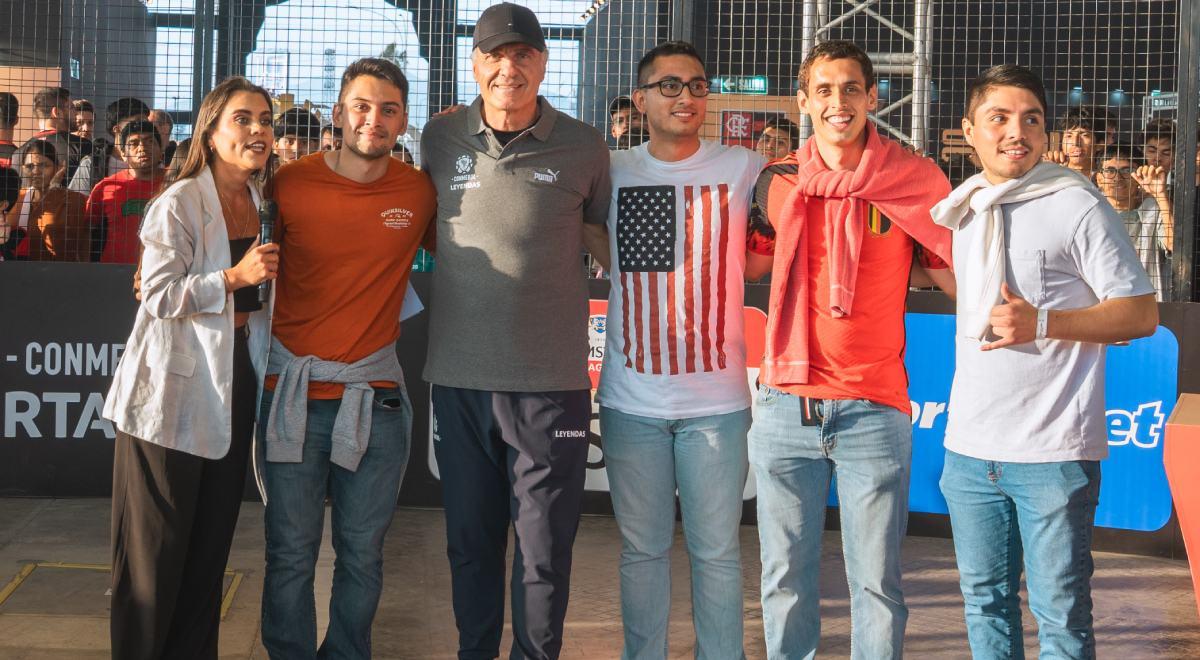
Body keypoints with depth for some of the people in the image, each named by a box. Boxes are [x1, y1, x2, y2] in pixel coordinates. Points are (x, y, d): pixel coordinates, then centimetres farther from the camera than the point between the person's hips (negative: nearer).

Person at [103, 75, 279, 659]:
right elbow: (158, 295, -16)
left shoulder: (260, 204, 12)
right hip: (175, 389, -7)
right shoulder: (181, 204, -11)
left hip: (233, 384, 7)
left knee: (212, 539, 11)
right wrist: (235, 277, -23)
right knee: (158, 544, -1)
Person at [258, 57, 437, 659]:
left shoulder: (420, 191, 1)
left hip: (375, 399, 1)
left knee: (362, 556, 10)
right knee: (291, 553, 6)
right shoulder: (290, 184, -2)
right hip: (295, 393, -1)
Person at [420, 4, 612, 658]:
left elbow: (607, 241, 13)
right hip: (460, 376, 2)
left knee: (546, 548, 4)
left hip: (551, 381, -2)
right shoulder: (440, 138, 4)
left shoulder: (582, 147, -1)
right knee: (470, 541, 13)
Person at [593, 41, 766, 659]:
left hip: (715, 399, -1)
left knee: (716, 551, 6)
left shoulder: (743, 168, -1)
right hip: (631, 398, 2)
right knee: (642, 549, 11)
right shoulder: (610, 171, 4)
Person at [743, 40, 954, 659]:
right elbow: (749, 265, 20)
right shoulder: (777, 181, 6)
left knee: (876, 581, 3)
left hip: (873, 410, -2)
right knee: (784, 577, 11)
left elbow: (956, 276, 1)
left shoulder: (912, 179, -2)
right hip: (785, 406, 3)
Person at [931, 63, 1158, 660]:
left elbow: (1142, 314, -9)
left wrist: (1042, 324, -18)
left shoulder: (1076, 206, -7)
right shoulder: (959, 209, 12)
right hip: (970, 448, 6)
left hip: (1053, 453, -6)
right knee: (985, 602, 14)